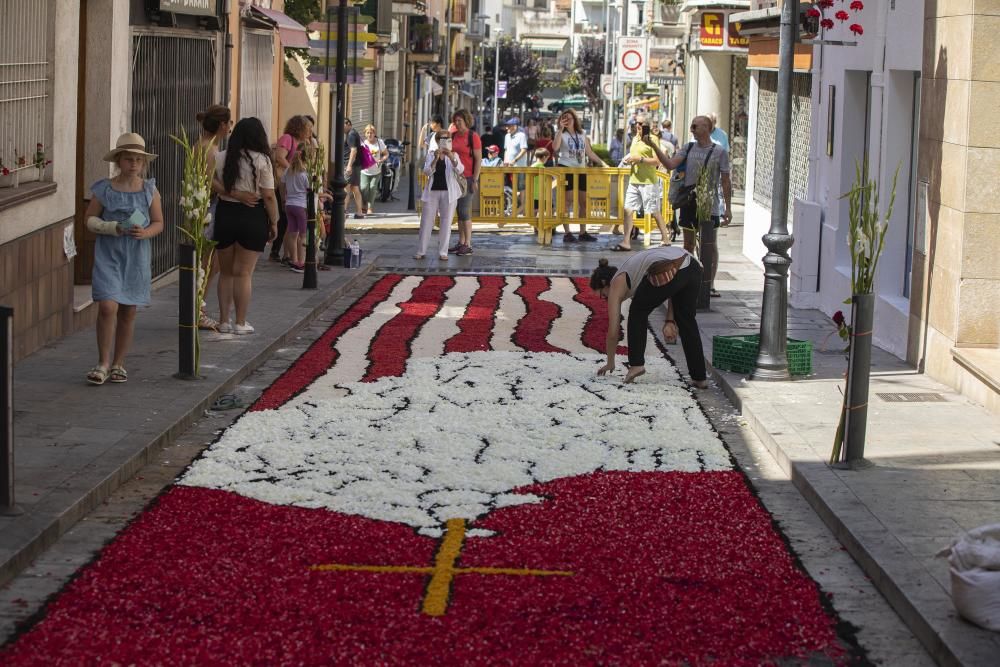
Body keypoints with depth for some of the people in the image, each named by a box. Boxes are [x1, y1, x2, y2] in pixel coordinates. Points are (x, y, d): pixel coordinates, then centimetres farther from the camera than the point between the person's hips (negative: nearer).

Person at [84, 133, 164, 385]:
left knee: (128, 311, 7)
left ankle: (118, 364, 20)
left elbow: (158, 223, 6)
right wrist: (113, 228, -15)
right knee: (107, 306, -13)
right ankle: (103, 363, -2)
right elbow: (90, 219, 1)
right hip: (108, 254, -2)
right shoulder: (104, 189, -2)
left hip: (136, 257, 2)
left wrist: (145, 232, -15)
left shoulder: (149, 190, 3)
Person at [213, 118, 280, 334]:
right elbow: (269, 196, -10)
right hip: (252, 218, -3)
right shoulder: (261, 160, -9)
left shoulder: (220, 158, 0)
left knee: (226, 272, 15)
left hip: (225, 215, 3)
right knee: (244, 273, 3)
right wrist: (274, 222, -3)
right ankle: (240, 323, 7)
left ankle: (224, 321, 17)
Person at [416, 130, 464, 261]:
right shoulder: (431, 155, 6)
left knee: (446, 222, 1)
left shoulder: (453, 155, 5)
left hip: (448, 192, 0)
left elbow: (460, 170, -13)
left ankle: (443, 252, 4)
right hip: (432, 191, 0)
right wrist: (436, 159, -25)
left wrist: (452, 158, -29)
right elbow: (427, 171, -9)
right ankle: (421, 251, 8)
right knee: (426, 221, 2)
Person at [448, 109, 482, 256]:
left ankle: (468, 245, -5)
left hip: (468, 178, -7)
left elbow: (478, 159, -11)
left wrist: (475, 180, -15)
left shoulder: (473, 136, -9)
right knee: (459, 211, 10)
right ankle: (461, 243, 15)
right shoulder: (453, 136, 11)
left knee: (464, 211, -9)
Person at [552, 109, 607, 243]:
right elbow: (555, 147, -21)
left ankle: (583, 232, 13)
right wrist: (561, 129, -20)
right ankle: (567, 233, -6)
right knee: (567, 201, -7)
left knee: (584, 201, 6)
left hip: (581, 170, 5)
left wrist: (602, 163, 11)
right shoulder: (561, 134, 0)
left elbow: (590, 153, 18)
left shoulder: (582, 135, 14)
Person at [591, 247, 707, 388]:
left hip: (665, 273, -7)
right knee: (686, 321, 24)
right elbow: (675, 292, 30)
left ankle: (636, 364, 16)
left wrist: (610, 364, 33)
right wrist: (670, 321, 24)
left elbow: (613, 332, 22)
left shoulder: (616, 284, 21)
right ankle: (700, 377, 25)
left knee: (637, 313, 21)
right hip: (693, 266, 7)